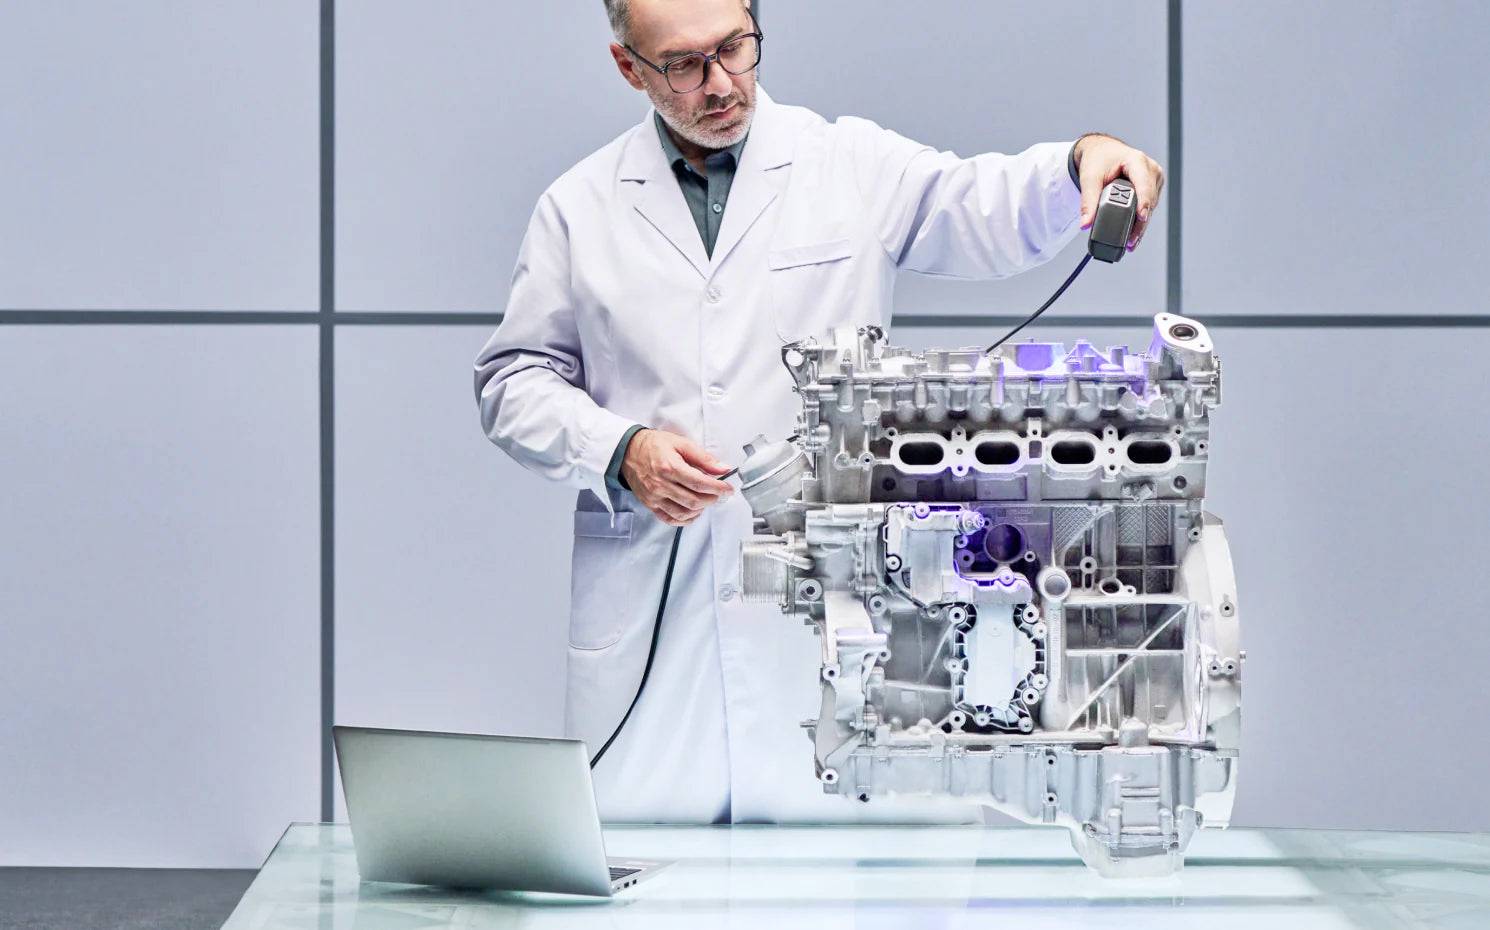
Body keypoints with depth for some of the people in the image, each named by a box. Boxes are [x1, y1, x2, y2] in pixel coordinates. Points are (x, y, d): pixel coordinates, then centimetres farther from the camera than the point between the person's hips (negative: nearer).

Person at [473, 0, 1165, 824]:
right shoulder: (578, 207, 10)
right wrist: (620, 452, -7)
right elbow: (514, 381, 12)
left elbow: (988, 209, -9)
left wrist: (1085, 162, -31)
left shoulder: (854, 167, 7)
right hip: (647, 616, 1)